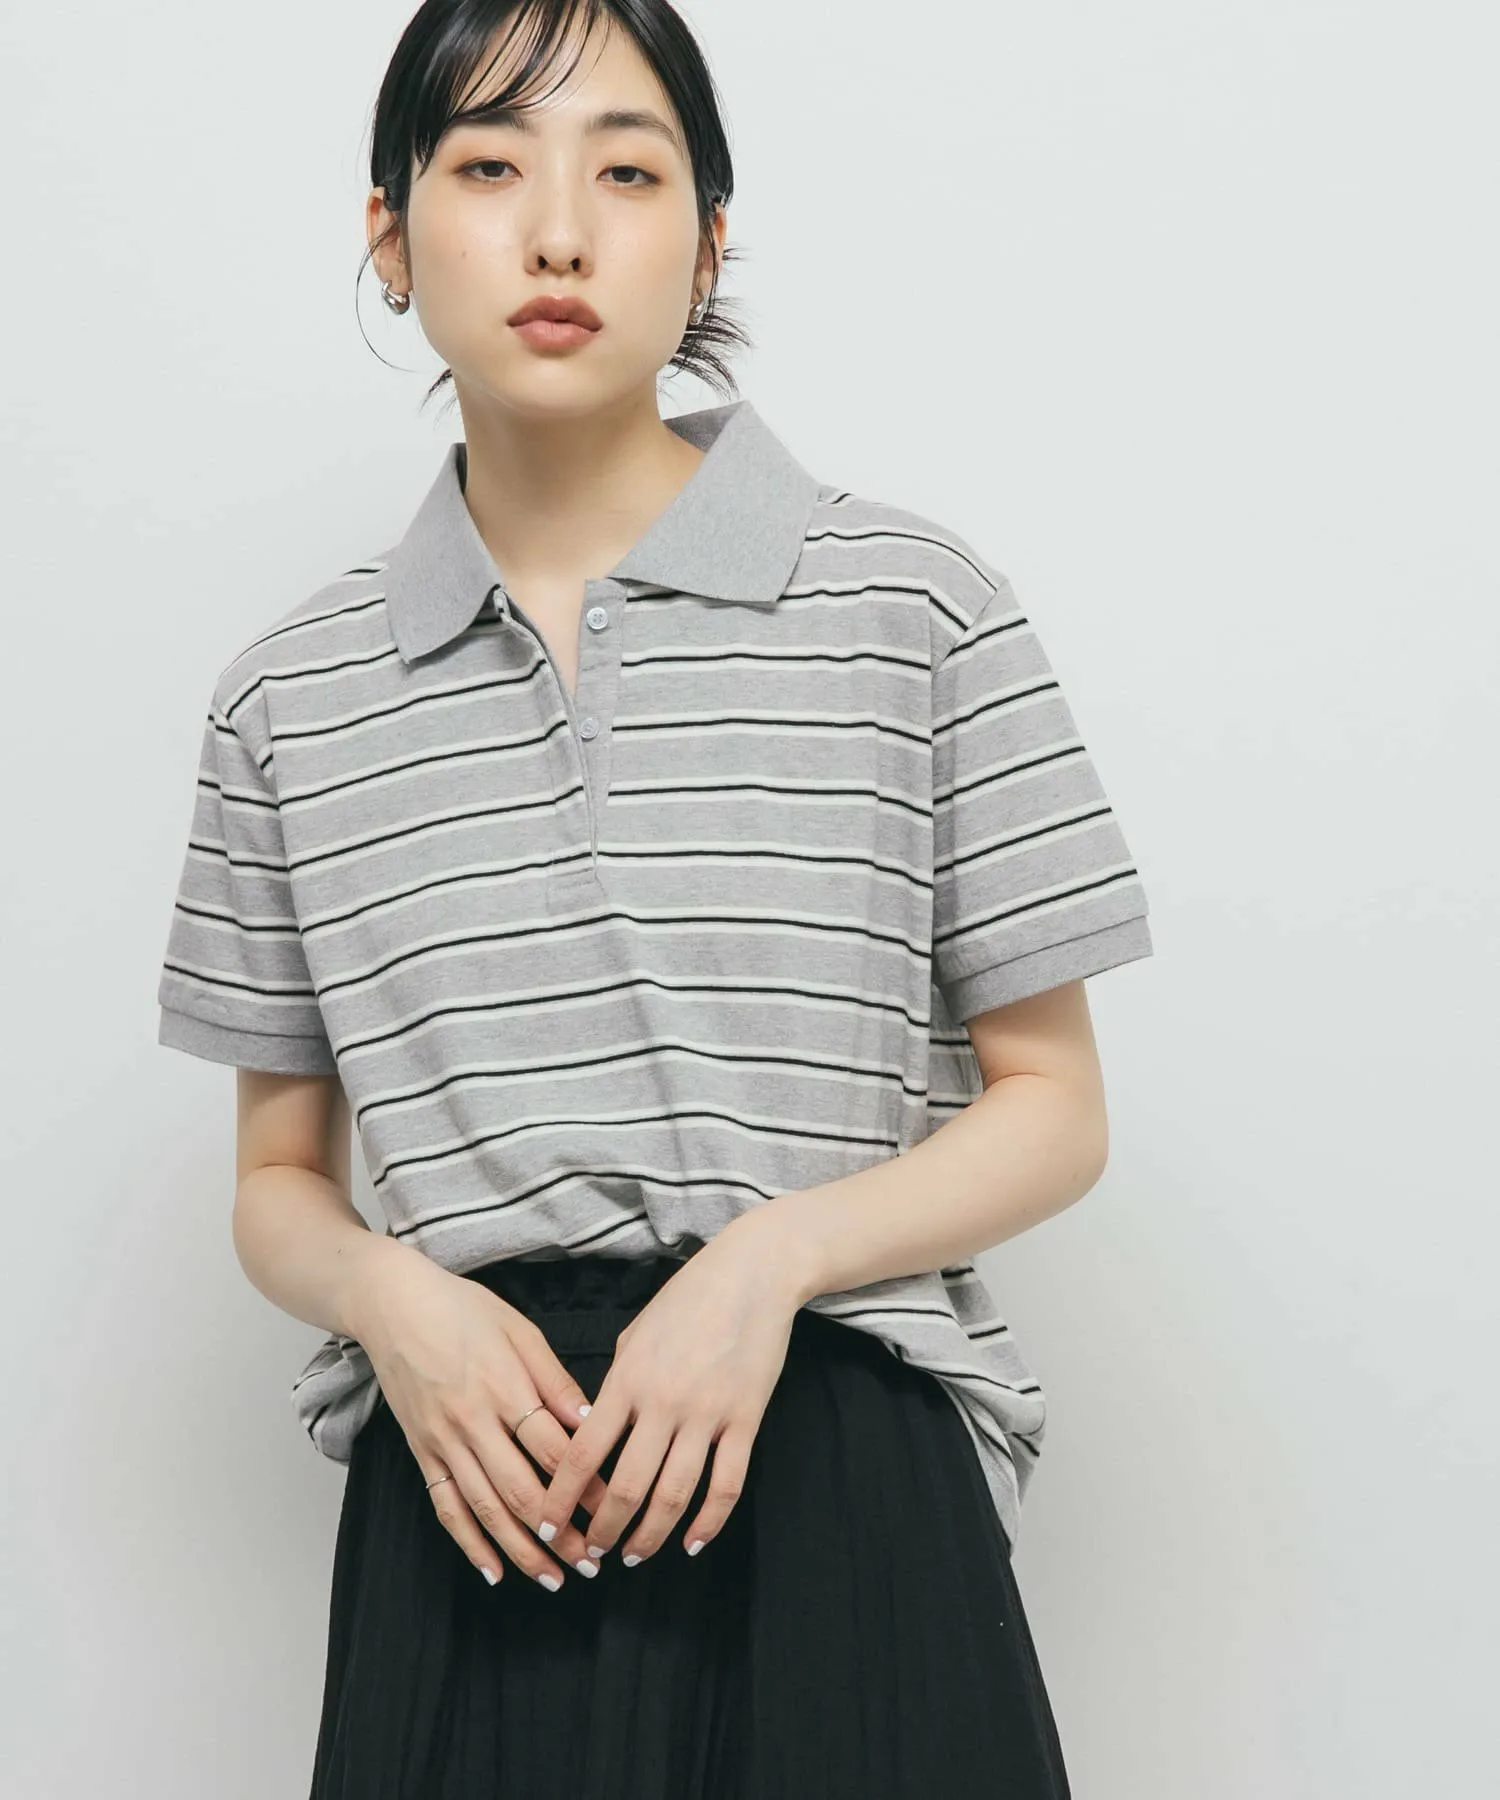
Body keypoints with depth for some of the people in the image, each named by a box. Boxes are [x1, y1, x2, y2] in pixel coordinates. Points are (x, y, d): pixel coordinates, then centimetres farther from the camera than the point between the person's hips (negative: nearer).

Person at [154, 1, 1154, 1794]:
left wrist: (774, 1256, -14)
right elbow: (279, 1180, 11)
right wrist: (388, 1295, -10)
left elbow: (1050, 1107, 2)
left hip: (836, 1478, -1)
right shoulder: (293, 691, 5)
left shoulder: (912, 601, -2)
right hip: (473, 1503, 2)